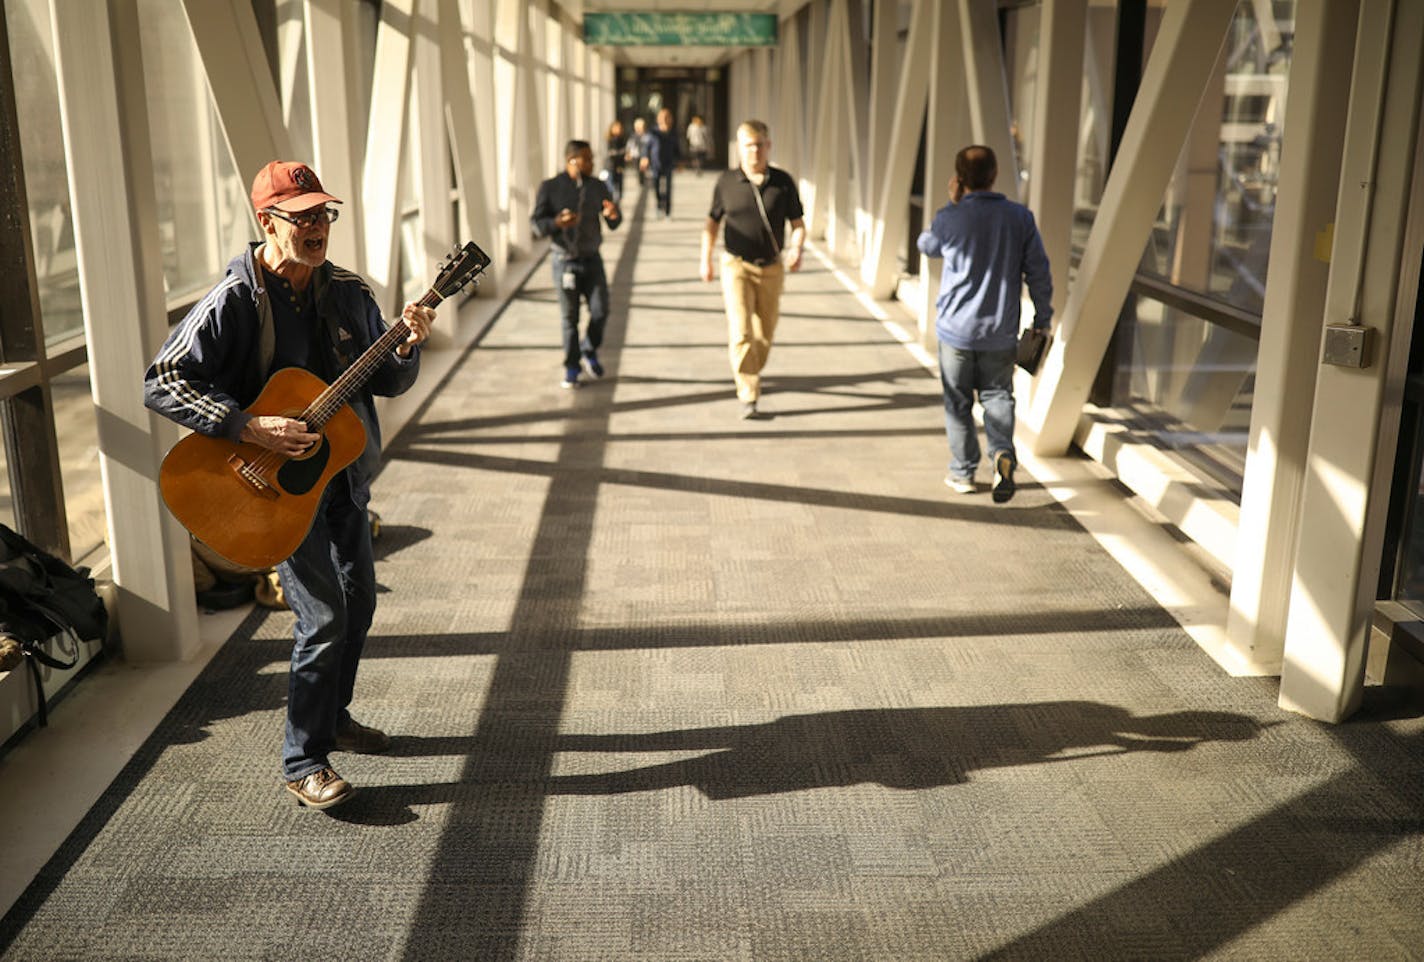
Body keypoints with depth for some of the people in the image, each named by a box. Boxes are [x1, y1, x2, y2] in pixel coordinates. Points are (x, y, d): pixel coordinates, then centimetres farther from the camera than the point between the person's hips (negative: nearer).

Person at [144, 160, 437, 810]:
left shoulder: (348, 292, 2)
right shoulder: (235, 301, -16)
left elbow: (387, 382, 7)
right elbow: (162, 383, -18)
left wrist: (406, 347, -15)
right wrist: (250, 428, -27)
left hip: (342, 474, 7)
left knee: (359, 602, 16)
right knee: (324, 617, -11)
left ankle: (333, 717, 38)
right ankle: (304, 763, 4)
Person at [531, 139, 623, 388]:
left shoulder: (597, 187, 0)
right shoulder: (550, 188, -9)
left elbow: (613, 224, 3)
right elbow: (537, 224, -9)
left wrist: (613, 214, -21)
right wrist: (557, 223, -30)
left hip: (592, 259, 2)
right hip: (564, 260, -2)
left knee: (600, 311, -5)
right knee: (570, 317, 4)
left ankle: (589, 351, 24)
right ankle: (571, 368, 20)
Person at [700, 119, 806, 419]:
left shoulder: (783, 182, -3)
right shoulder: (726, 182, -3)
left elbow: (798, 223, 3)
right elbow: (712, 222, 8)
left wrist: (797, 250, -16)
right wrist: (706, 260, 3)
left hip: (772, 268, 2)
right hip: (737, 267, -2)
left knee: (764, 335, 13)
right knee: (741, 333, -14)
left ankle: (748, 375, 40)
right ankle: (748, 396, -12)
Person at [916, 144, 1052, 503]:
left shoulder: (950, 218, -12)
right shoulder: (1020, 217, -3)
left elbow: (926, 245, 9)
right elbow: (1039, 272, -1)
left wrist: (953, 204, 8)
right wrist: (1043, 320, 8)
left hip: (956, 327, -2)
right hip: (1001, 331, 2)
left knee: (958, 402, 11)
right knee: (997, 395, 15)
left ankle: (963, 472, 18)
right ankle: (1002, 453, -8)